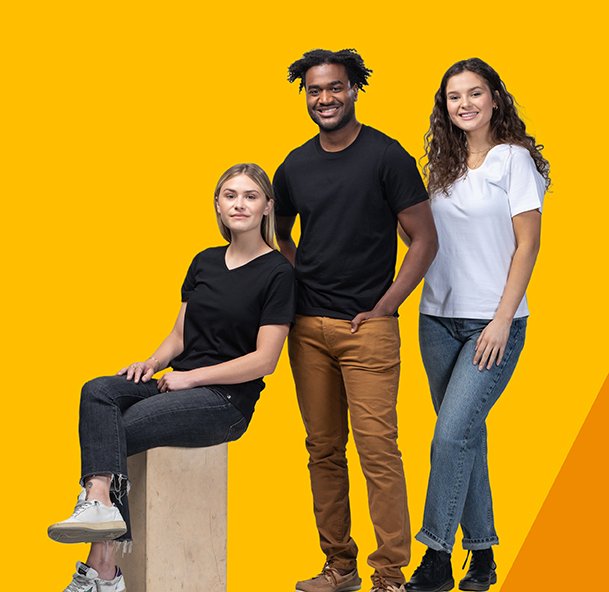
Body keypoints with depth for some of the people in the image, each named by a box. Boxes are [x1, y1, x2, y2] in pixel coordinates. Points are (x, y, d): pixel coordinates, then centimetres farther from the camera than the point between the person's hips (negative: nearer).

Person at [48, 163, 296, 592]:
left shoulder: (277, 272, -6)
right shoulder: (205, 263, 15)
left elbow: (264, 360, -11)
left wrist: (190, 377, -13)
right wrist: (154, 362, -3)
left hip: (228, 400, -6)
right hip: (181, 385, 6)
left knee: (112, 433, -22)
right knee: (98, 393, -23)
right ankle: (100, 504, -41)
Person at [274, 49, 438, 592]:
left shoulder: (386, 156, -5)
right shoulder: (295, 167, 10)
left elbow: (425, 240, -5)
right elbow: (279, 236, 25)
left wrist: (383, 308, -9)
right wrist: (293, 293, 10)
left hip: (368, 326, -5)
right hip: (308, 325, 5)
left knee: (378, 449, -9)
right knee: (323, 449, 9)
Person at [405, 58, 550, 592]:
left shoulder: (514, 158, -4)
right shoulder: (444, 165, 12)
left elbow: (526, 245, -8)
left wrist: (503, 320, -14)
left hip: (492, 322, -6)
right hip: (439, 318, 6)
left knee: (453, 433, -14)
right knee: (466, 435, 8)